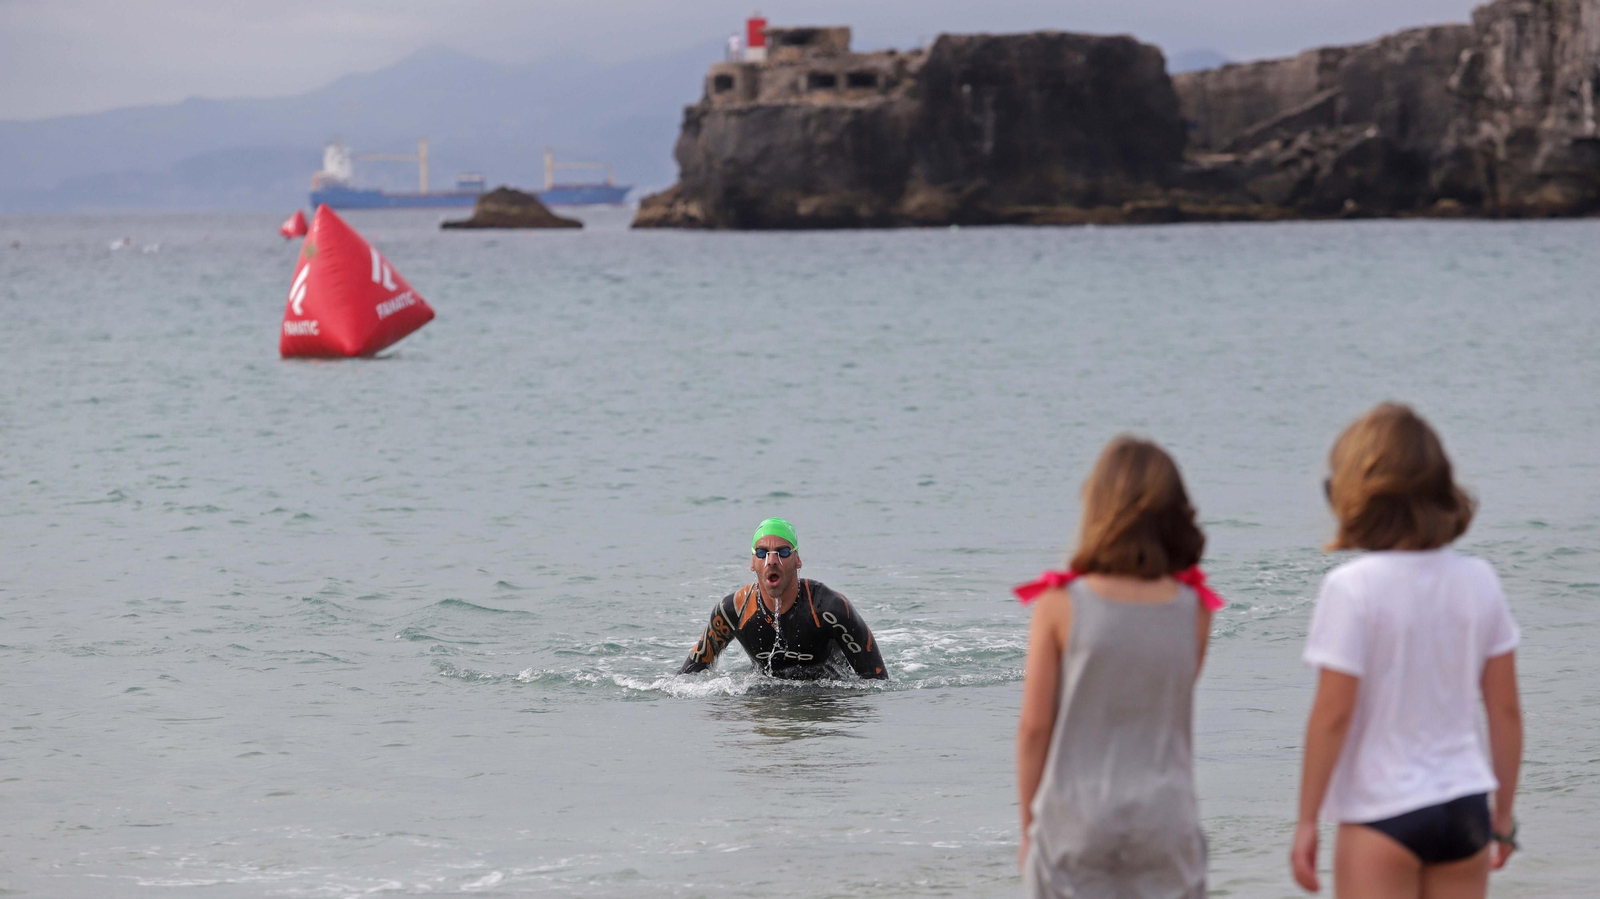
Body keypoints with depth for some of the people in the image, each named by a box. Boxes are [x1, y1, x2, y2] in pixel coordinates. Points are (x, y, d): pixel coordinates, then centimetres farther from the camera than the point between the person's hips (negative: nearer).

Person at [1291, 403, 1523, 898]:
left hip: (1382, 813, -5)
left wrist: (1306, 820, -5)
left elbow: (1333, 714, -13)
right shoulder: (1478, 580, 2)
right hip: (1465, 809, 5)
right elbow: (1506, 709, 6)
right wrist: (1503, 814, 16)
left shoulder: (1351, 587, -14)